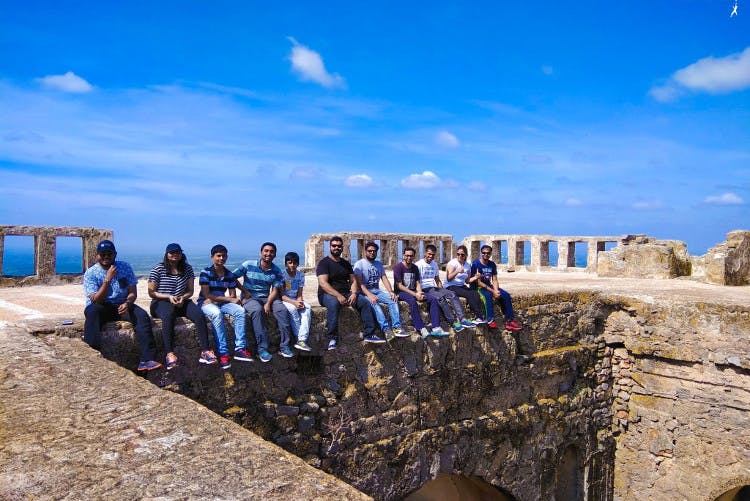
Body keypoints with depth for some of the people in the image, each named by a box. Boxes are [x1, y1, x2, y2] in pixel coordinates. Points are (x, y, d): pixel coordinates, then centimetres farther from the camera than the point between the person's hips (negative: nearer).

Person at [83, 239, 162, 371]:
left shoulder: (125, 267, 4)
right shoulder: (90, 273, -5)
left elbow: (133, 292, 1)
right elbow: (96, 300, -15)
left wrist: (127, 303, -23)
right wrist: (108, 279, -25)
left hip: (121, 305, 2)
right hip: (101, 307, -2)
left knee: (142, 316, -26)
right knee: (91, 312, -37)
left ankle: (147, 360, -34)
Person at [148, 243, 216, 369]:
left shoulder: (187, 268, 10)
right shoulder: (158, 269, 0)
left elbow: (190, 291, 11)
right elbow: (151, 293, -2)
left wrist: (183, 298, -12)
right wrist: (169, 296, -16)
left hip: (182, 302, 4)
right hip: (161, 302, -3)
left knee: (199, 314, -26)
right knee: (168, 314, -39)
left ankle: (205, 351, -31)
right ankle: (169, 354, -44)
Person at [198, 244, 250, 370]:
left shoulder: (230, 275, 3)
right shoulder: (206, 273, -11)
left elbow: (233, 295, 0)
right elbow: (207, 295, -16)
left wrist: (214, 300, -17)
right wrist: (229, 299, -19)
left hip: (221, 302, 5)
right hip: (206, 303, -4)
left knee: (240, 311, -22)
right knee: (217, 313, -37)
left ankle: (240, 349, -23)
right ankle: (223, 353, -35)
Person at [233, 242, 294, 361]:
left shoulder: (276, 271, 2)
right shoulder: (248, 265, -6)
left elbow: (274, 290, -2)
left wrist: (268, 304, -18)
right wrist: (245, 291, -5)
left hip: (267, 297, 3)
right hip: (249, 297, -3)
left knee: (282, 309, -24)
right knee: (257, 310, -36)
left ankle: (284, 347, -19)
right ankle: (262, 349, -32)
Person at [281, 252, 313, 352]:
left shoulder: (301, 275, 2)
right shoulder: (281, 275, -12)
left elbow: (299, 294, 2)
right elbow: (281, 295, -15)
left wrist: (300, 301, -21)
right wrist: (294, 302, -26)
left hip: (296, 300, 4)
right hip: (283, 300, -4)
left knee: (307, 308, -25)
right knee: (292, 309, -35)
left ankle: (302, 340, -32)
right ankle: (299, 338, -27)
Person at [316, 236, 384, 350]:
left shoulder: (346, 263, 18)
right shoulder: (324, 263, -4)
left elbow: (353, 280, 13)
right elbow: (323, 283, -17)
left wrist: (353, 293, -9)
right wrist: (338, 296, -27)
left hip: (345, 293, 6)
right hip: (328, 294, -6)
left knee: (365, 302, -13)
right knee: (333, 304, -39)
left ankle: (369, 335, -10)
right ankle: (332, 338, -34)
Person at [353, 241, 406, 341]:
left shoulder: (379, 264, 18)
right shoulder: (359, 264, -1)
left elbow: (384, 279, 9)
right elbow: (359, 283, -12)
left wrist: (391, 292, -10)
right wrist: (369, 295, -27)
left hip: (377, 291, 5)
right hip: (365, 293, -5)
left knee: (393, 300, -21)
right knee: (374, 304, -35)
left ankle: (397, 328, -29)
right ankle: (387, 330, -42)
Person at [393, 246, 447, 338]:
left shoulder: (415, 268, 15)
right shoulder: (398, 267, -6)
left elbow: (417, 283, 11)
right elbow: (399, 286, -13)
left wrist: (419, 293, -12)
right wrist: (415, 294, -18)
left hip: (413, 292, 6)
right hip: (401, 292, -6)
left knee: (433, 299, -14)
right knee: (412, 300, -38)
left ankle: (436, 328, -23)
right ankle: (422, 329, -40)